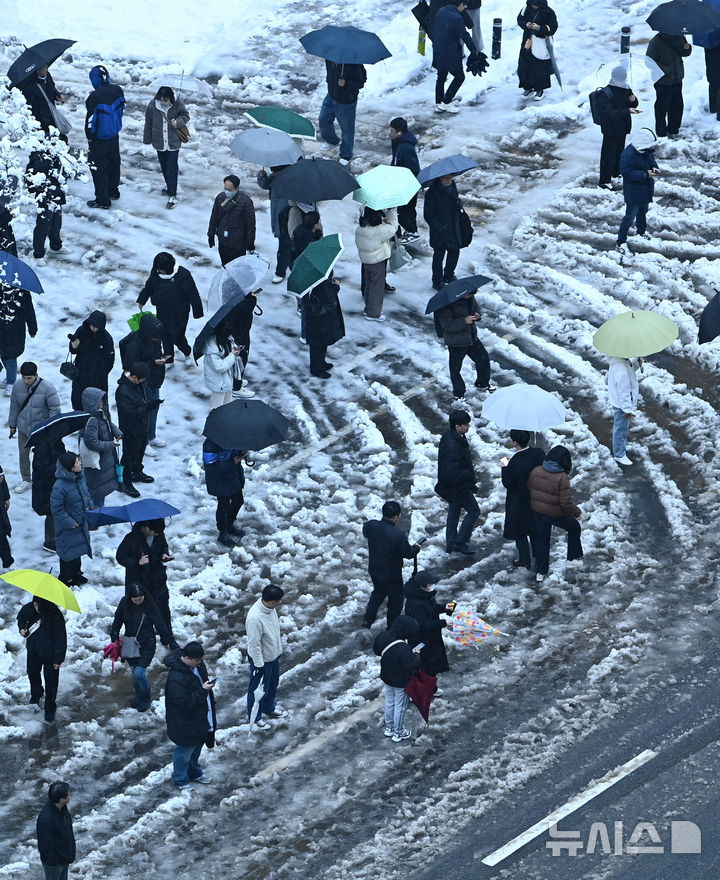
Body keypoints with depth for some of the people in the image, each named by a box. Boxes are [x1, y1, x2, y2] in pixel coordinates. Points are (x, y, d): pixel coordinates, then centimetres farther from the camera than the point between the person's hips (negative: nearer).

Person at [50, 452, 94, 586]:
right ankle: (66, 579, 28)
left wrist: (89, 506, 0)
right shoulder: (60, 486, -31)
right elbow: (56, 509, -23)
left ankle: (76, 574, 43)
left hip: (80, 522, 8)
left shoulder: (81, 478, -6)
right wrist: (69, 522, -19)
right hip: (66, 528, -8)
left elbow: (86, 494, 15)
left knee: (78, 549, 23)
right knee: (68, 552, 9)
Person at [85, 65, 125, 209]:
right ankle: (113, 190, 41)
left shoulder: (95, 97, -27)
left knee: (98, 168, 5)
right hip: (114, 135, 7)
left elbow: (91, 118, -21)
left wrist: (89, 136, -7)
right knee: (113, 163, 24)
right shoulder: (117, 90, -6)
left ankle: (102, 199, 10)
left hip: (99, 139, -7)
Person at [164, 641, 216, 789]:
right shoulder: (176, 678, -35)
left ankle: (194, 772, 48)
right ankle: (180, 780, 30)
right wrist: (203, 691, -32)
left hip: (199, 718, 9)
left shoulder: (197, 665, -6)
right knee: (184, 750, 10)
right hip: (185, 723, -9)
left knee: (197, 746, 26)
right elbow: (185, 703, -33)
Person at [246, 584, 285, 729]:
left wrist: (279, 649, 19)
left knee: (272, 685, 28)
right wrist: (259, 666, -21)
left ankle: (269, 709, 52)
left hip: (273, 655, 8)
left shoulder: (270, 608, -12)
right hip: (262, 660, -8)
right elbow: (254, 645, -29)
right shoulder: (255, 618, -39)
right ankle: (254, 717, 36)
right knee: (258, 689, 15)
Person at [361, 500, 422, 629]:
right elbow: (408, 553, -21)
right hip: (392, 574, -5)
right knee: (395, 599, 18)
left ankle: (367, 620, 36)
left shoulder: (371, 526, -17)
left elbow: (365, 533, 8)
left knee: (378, 592, 33)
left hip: (374, 570, 5)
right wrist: (417, 547, 1)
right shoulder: (398, 534, -32)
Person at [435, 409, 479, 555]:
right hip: (457, 486, -10)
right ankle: (460, 543, 15)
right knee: (474, 511, 5)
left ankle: (450, 543, 36)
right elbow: (453, 473, -33)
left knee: (454, 511, 23)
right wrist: (469, 475, -20)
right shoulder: (452, 446, -34)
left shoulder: (449, 436, -2)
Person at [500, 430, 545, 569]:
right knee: (535, 530, 25)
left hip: (519, 502, -6)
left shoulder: (515, 462, -32)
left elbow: (507, 483, -21)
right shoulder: (538, 453, -16)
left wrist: (504, 467, -9)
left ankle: (524, 561, 24)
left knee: (520, 532, 15)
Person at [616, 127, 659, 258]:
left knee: (643, 211, 28)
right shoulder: (628, 154, -31)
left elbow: (652, 159, 14)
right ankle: (620, 243, 7)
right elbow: (627, 172, -29)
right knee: (630, 217, -2)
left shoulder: (647, 151, -5)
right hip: (633, 192, -8)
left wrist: (654, 167, -9)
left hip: (646, 191, 8)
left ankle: (642, 232, 52)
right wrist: (645, 175, -32)